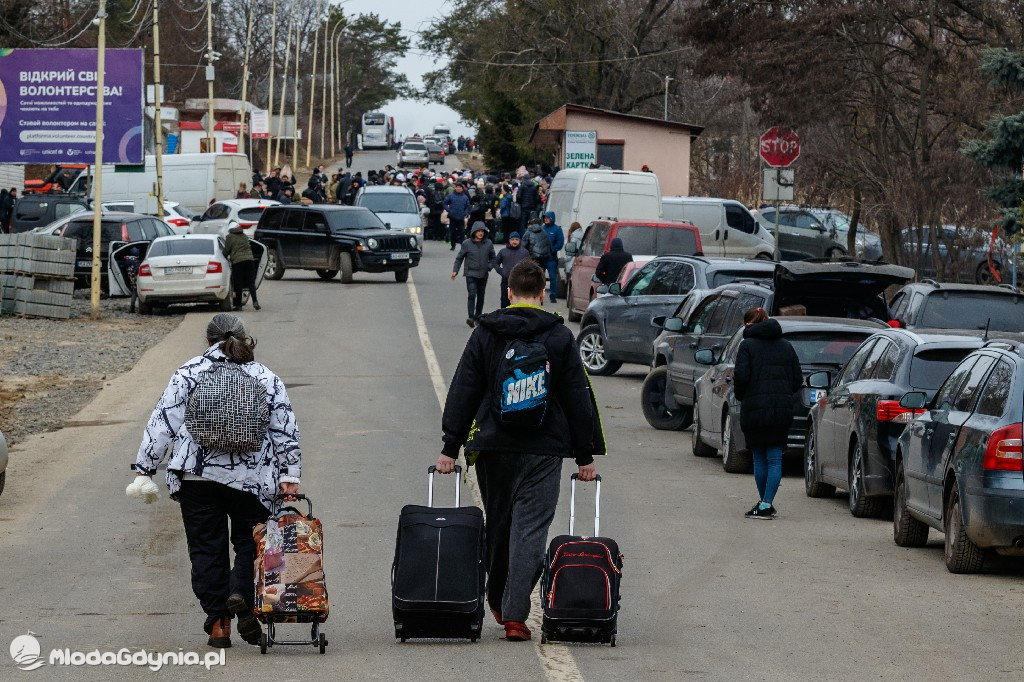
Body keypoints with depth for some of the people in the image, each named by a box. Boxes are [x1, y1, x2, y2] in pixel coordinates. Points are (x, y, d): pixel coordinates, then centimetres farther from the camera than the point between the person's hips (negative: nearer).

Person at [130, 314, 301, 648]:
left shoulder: (189, 372, 5)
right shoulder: (266, 378, 9)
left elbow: (163, 422, 1)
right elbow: (286, 431, 5)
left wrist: (145, 468, 2)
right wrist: (289, 475, 5)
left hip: (196, 477, 0)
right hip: (251, 479, 1)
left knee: (206, 547, 6)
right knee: (250, 543, 11)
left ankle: (218, 622, 4)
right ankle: (243, 594, -16)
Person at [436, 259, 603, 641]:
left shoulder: (485, 334, 3)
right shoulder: (559, 337, 0)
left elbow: (463, 392, 3)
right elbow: (578, 398, 2)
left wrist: (451, 447, 6)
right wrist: (585, 455, 8)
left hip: (492, 446, 2)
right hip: (543, 450, -2)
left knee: (497, 524, 17)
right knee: (530, 527, -3)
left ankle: (497, 601, 29)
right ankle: (514, 615, -10)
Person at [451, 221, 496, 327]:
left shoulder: (488, 243, 3)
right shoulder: (467, 243, -4)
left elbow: (492, 258, 16)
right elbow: (459, 258, 5)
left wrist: (489, 267, -1)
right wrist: (455, 271, -3)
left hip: (483, 275, 3)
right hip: (471, 274, -3)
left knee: (481, 297, 10)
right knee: (472, 295, -17)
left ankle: (478, 317, 21)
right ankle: (471, 317, -24)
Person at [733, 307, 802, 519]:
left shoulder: (747, 345, -4)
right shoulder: (786, 346, 11)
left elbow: (741, 376, -13)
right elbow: (798, 379, 9)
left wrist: (741, 398, 4)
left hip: (755, 409, -4)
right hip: (782, 411, 4)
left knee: (759, 458, 7)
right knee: (775, 458, 4)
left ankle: (765, 504, 12)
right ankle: (767, 504, -1)